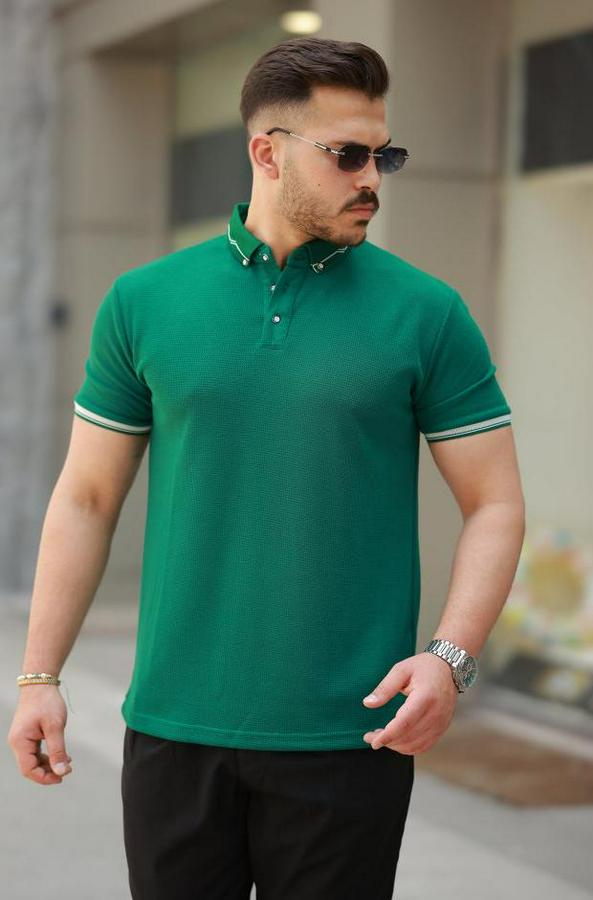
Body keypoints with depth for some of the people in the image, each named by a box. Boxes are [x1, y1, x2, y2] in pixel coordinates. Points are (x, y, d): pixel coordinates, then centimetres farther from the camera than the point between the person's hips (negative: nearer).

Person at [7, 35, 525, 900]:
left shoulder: (426, 312, -1)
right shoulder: (143, 301, 4)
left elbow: (495, 504, 0)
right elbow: (87, 497, 9)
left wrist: (451, 656, -15)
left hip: (350, 734, -1)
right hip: (175, 725, 1)